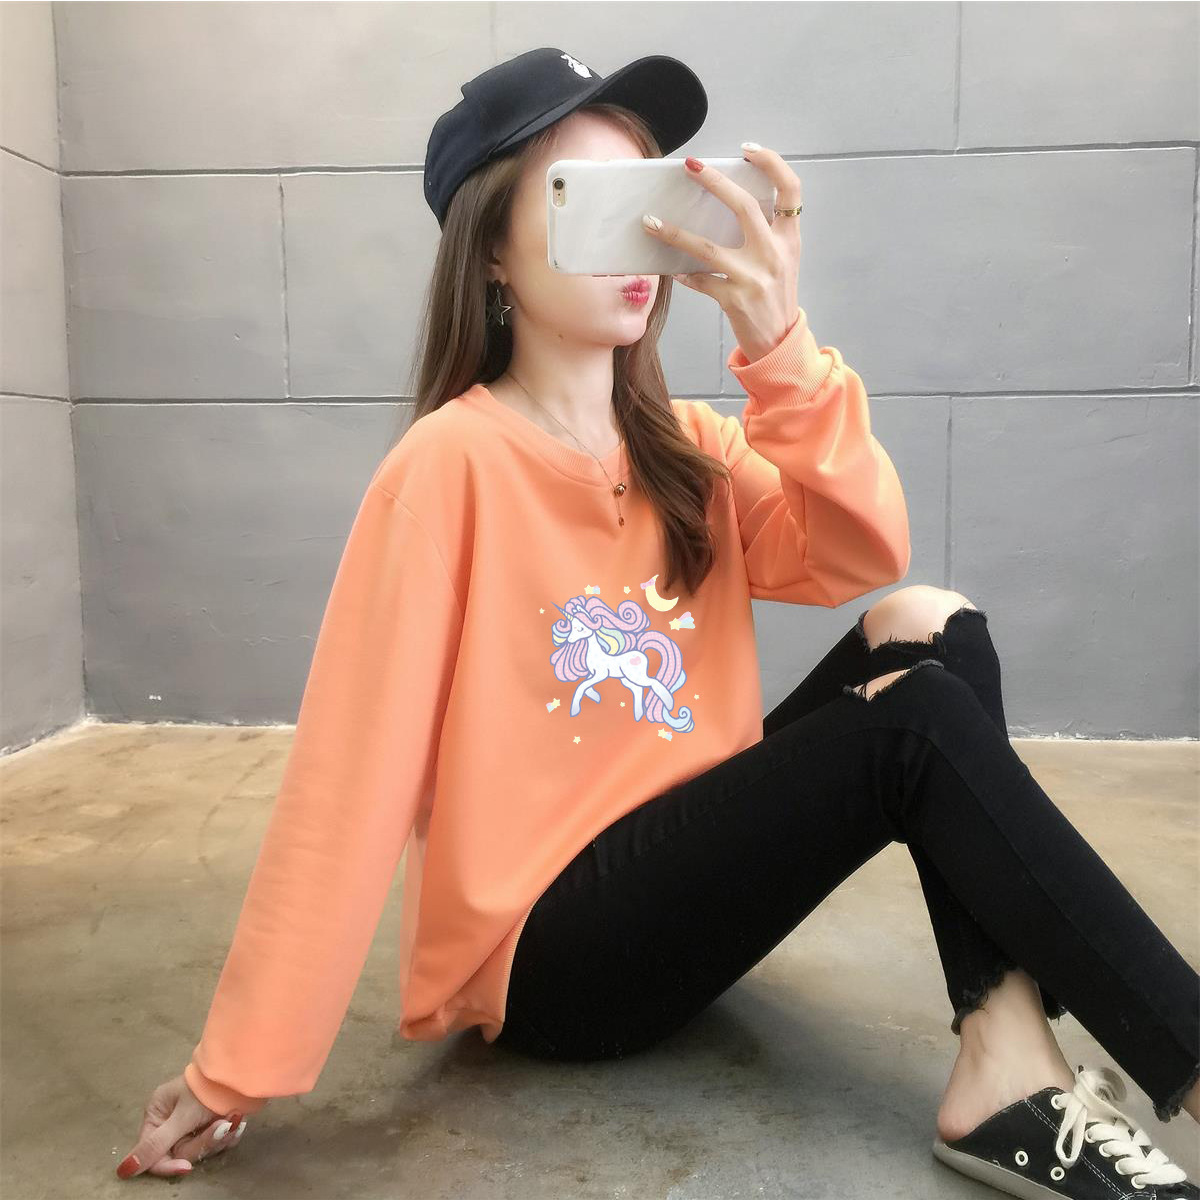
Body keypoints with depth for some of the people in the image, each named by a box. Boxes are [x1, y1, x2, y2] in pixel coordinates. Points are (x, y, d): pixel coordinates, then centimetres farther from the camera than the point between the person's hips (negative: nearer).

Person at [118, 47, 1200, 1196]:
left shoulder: (687, 446, 3)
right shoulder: (451, 463, -17)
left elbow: (867, 557, -11)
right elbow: (348, 774, -19)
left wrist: (778, 345, -24)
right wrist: (239, 1067, -15)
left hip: (683, 857, 7)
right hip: (542, 953, -7)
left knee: (929, 627, -10)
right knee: (918, 725, -21)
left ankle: (1007, 1069, -18)